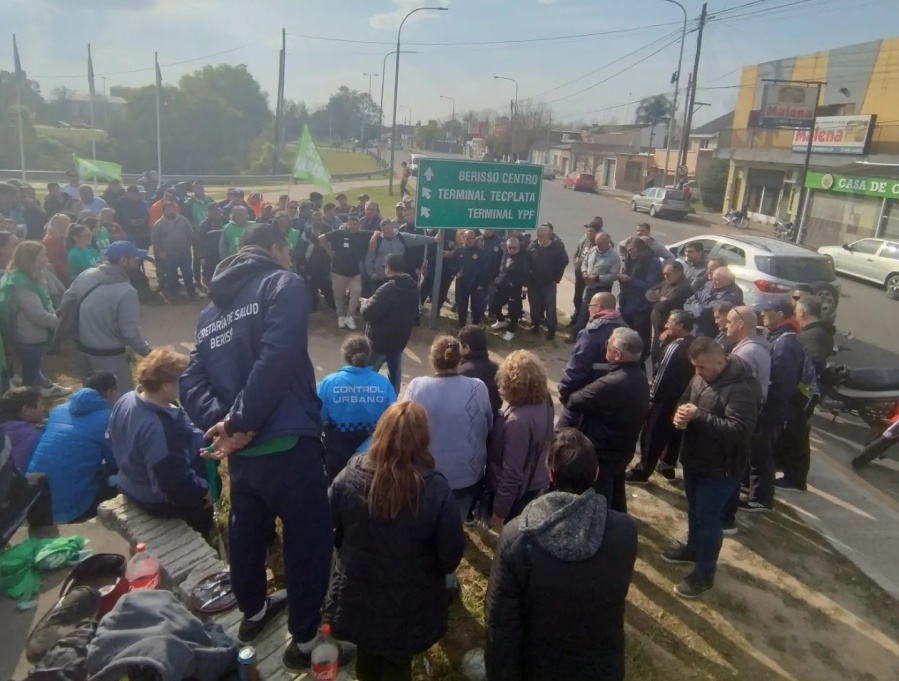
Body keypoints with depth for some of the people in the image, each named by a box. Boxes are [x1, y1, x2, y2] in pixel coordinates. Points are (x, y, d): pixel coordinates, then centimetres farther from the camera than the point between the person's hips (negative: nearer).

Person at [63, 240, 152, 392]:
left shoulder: (86, 275, -4)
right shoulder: (126, 291, -24)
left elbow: (66, 301, 9)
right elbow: (130, 332, -23)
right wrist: (147, 352, -9)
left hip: (83, 350, 7)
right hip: (110, 356, -7)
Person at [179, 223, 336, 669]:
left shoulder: (212, 308, 14)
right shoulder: (283, 284, -5)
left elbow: (192, 382, 5)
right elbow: (276, 359, -21)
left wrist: (218, 421, -8)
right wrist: (240, 422, -15)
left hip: (239, 450, 7)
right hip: (286, 445, -7)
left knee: (247, 532, 25)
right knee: (307, 540, 10)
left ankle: (253, 611, 47)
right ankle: (306, 639, 24)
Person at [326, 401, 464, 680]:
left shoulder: (349, 476, -17)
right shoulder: (436, 489, -25)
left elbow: (331, 532, -2)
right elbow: (451, 554, -15)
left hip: (356, 597, 2)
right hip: (409, 607, -2)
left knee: (367, 658, 30)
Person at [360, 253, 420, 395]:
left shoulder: (387, 289, -27)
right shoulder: (413, 287, 1)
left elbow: (368, 313, -26)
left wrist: (365, 303, -6)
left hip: (380, 339, -8)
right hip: (400, 338, 8)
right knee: (395, 372, 19)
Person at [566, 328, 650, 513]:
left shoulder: (610, 384, -35)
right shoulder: (640, 377, -5)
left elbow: (573, 402, -25)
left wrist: (566, 396, -1)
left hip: (601, 453, -8)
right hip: (624, 449, 8)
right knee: (615, 493, 27)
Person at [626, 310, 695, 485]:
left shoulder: (675, 348, -23)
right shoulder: (693, 345, 5)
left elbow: (661, 375, -21)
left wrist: (652, 397, -10)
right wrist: (664, 342, 0)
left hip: (665, 400, -9)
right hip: (681, 399, 9)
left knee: (652, 434, 2)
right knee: (674, 433, 19)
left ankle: (642, 471, 11)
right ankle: (668, 465, 33)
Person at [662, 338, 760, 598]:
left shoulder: (741, 388, -26)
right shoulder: (701, 377, 1)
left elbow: (741, 430, -32)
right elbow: (688, 402, 14)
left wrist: (699, 415, -32)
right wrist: (681, 414, -10)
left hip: (719, 468, -8)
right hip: (694, 458, 8)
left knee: (708, 520, 5)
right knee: (694, 510, 25)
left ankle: (704, 574, 22)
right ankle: (693, 548, 48)